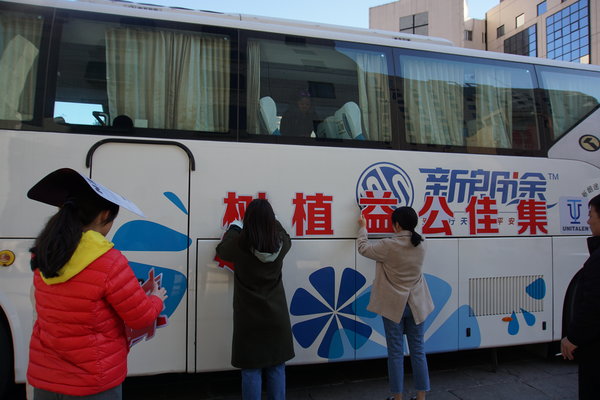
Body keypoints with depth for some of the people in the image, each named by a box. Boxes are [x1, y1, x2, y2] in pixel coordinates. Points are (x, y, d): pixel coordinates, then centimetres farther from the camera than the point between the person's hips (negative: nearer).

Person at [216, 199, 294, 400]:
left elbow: (221, 249, 8)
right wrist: (270, 219, 29)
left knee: (251, 369, 7)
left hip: (249, 318, -2)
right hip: (276, 317, 3)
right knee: (276, 367, 14)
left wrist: (233, 228, 21)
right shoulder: (280, 242, -8)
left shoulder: (239, 244, -15)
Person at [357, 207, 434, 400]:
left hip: (394, 306, -4)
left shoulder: (389, 246, -19)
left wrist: (363, 227, 11)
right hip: (416, 305, 4)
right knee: (418, 350, 12)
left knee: (396, 352, 6)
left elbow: (363, 248, -3)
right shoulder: (420, 245, -3)